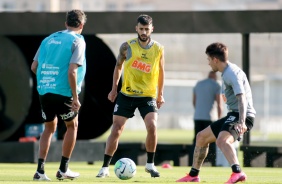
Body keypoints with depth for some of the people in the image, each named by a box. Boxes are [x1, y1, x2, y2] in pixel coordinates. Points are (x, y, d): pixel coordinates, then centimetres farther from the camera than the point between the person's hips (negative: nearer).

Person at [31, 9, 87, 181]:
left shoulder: (48, 39, 11)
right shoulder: (77, 41, -6)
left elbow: (34, 66, 10)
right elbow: (72, 71, -16)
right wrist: (75, 98, -13)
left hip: (44, 91, 5)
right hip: (64, 92, -5)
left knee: (49, 128, 19)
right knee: (72, 126, 16)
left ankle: (40, 170, 9)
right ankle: (63, 169, 17)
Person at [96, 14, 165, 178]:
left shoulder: (158, 49, -4)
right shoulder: (127, 47, -7)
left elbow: (161, 71, 9)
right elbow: (118, 66, 9)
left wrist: (160, 94, 9)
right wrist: (114, 89, 8)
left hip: (148, 96, 0)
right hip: (126, 95, 0)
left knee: (152, 126, -19)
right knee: (116, 130, -3)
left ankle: (150, 164, -1)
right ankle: (105, 168, 4)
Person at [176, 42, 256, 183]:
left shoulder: (232, 73, -17)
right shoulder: (226, 72, 17)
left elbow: (242, 98, -29)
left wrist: (241, 122, -41)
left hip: (241, 116, -11)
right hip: (233, 115, 11)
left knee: (222, 140, -37)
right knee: (201, 137, 20)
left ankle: (237, 172, -56)